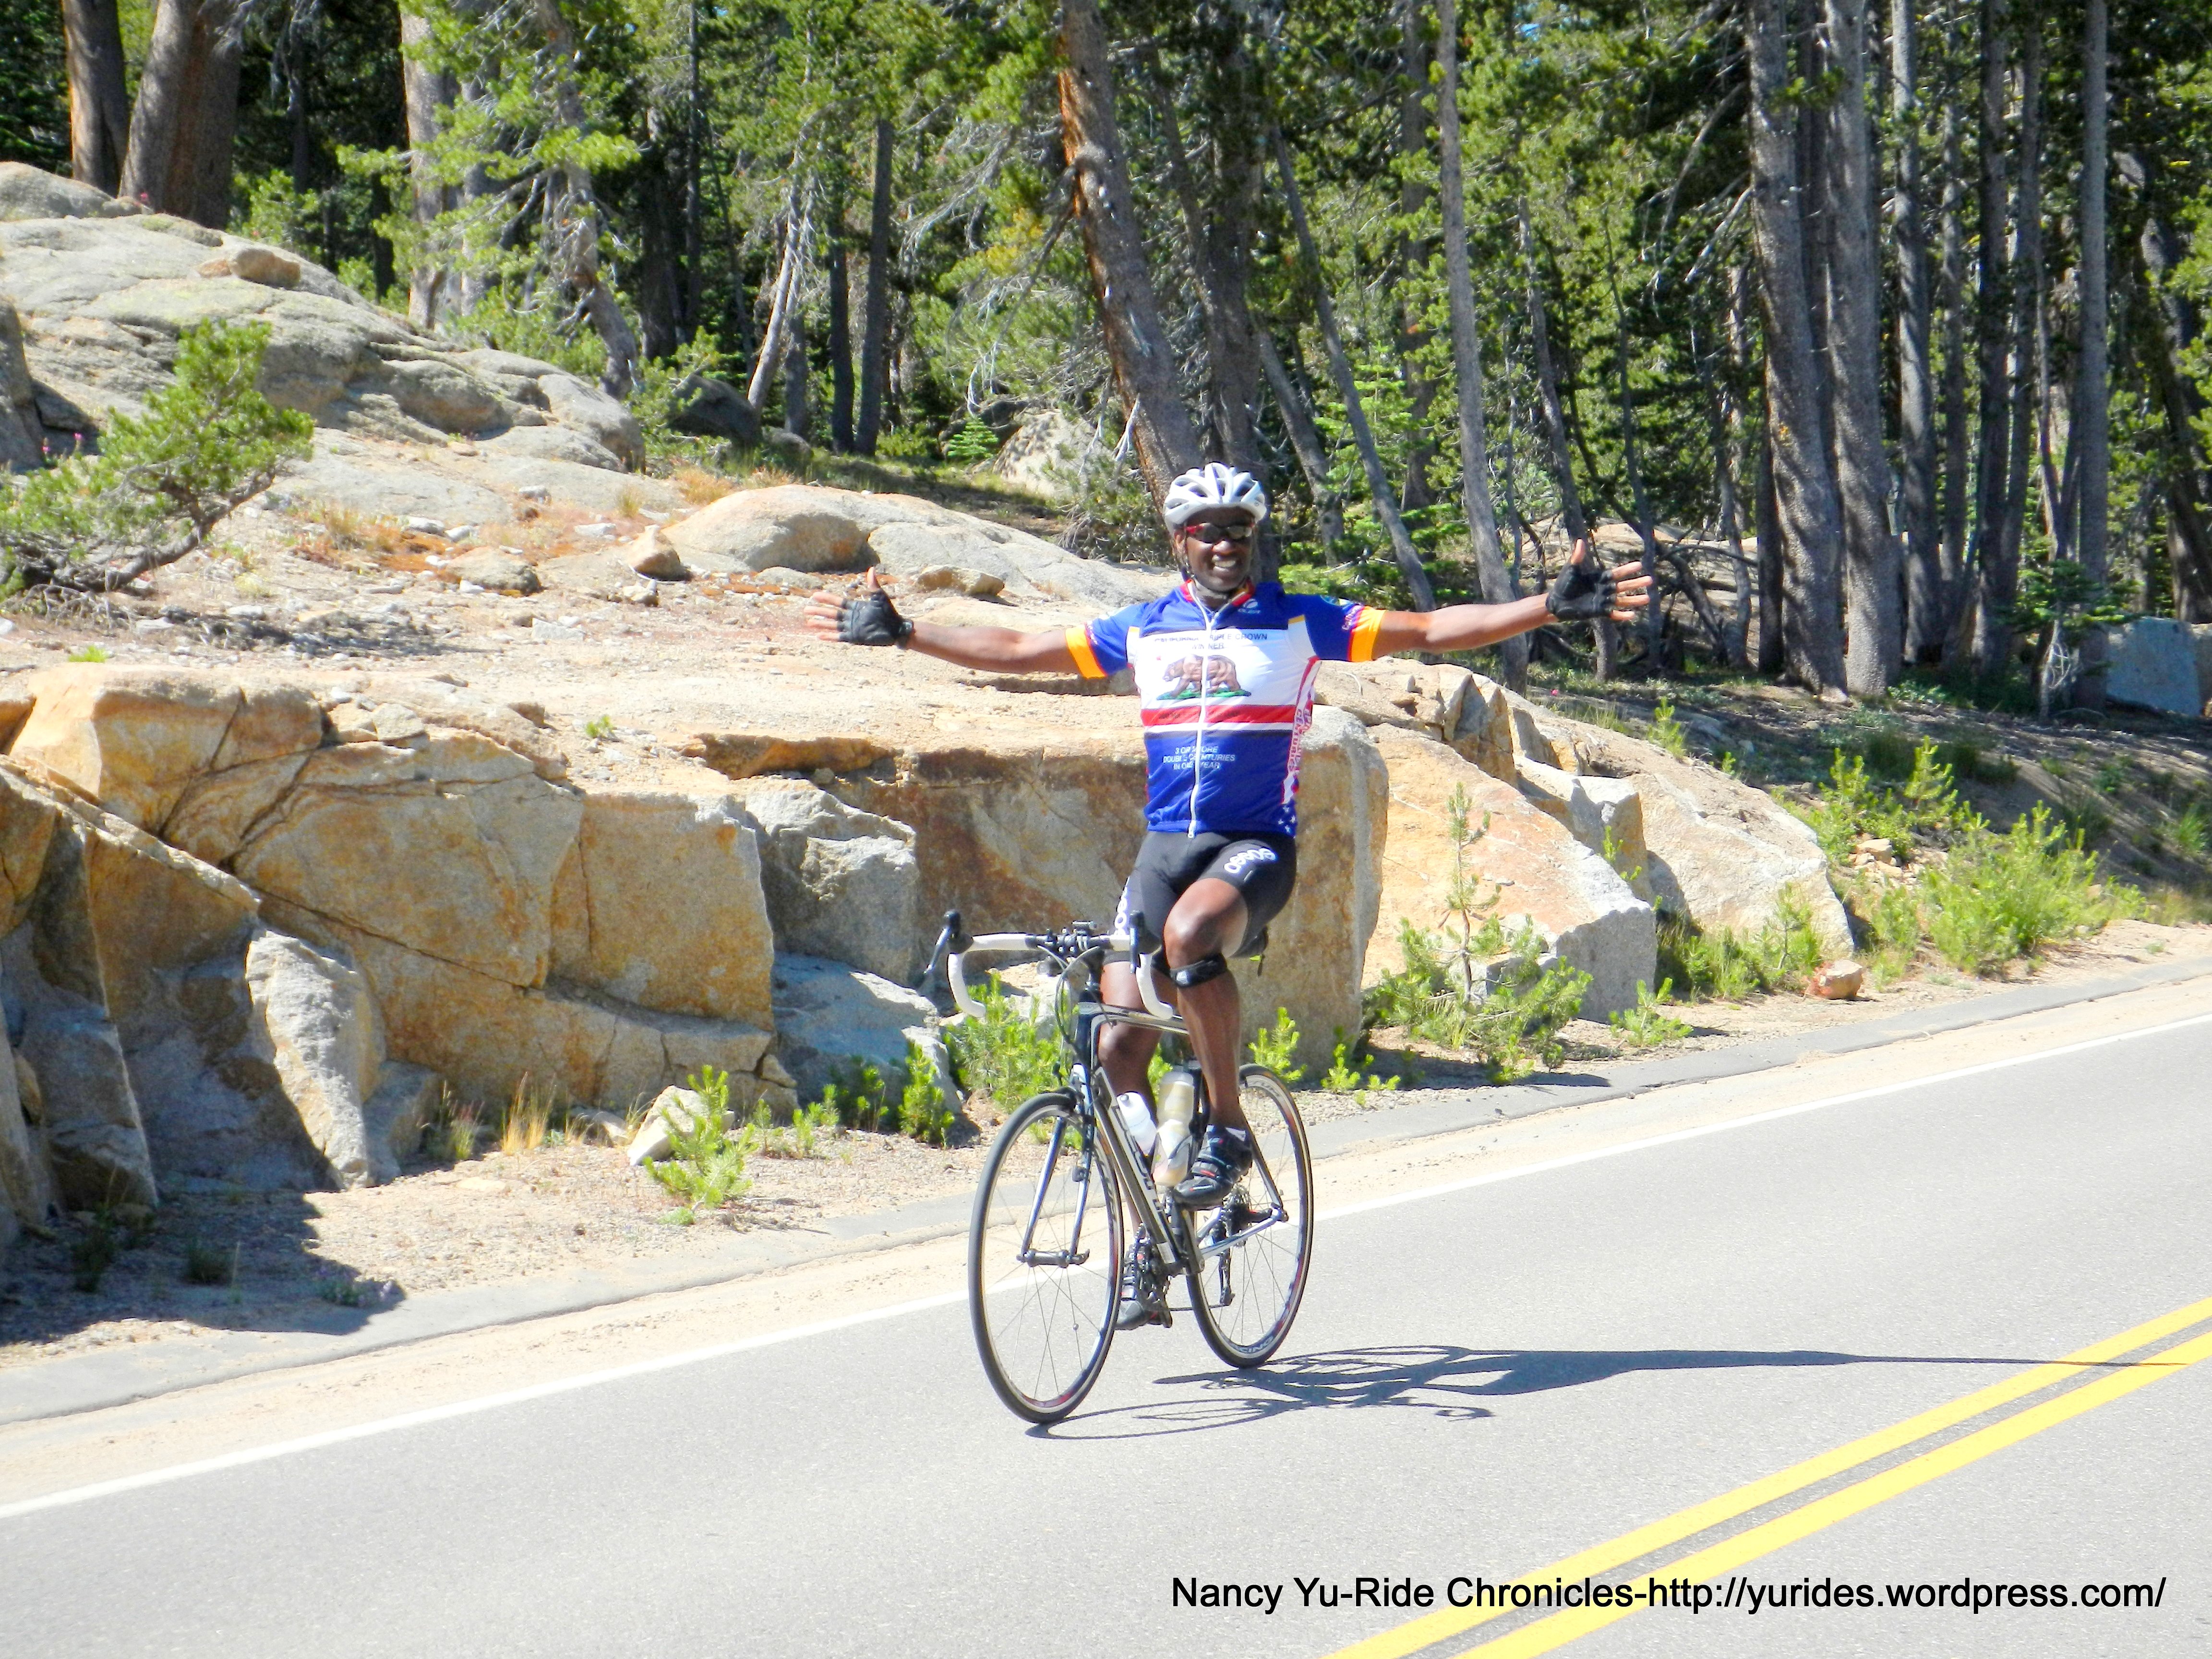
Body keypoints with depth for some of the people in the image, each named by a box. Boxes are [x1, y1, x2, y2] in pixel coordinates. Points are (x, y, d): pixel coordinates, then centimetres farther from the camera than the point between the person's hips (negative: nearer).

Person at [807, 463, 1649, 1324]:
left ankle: (1229, 1127, -19)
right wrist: (901, 632, 15)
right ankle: (1149, 1241, 4)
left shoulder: (1300, 623, 1)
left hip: (1256, 848, -4)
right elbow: (1017, 650, 16)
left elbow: (1433, 630, -3)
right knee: (1119, 1042, -6)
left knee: (1190, 932, -37)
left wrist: (1553, 606, -12)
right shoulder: (1142, 630, 10)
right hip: (1165, 846, 4)